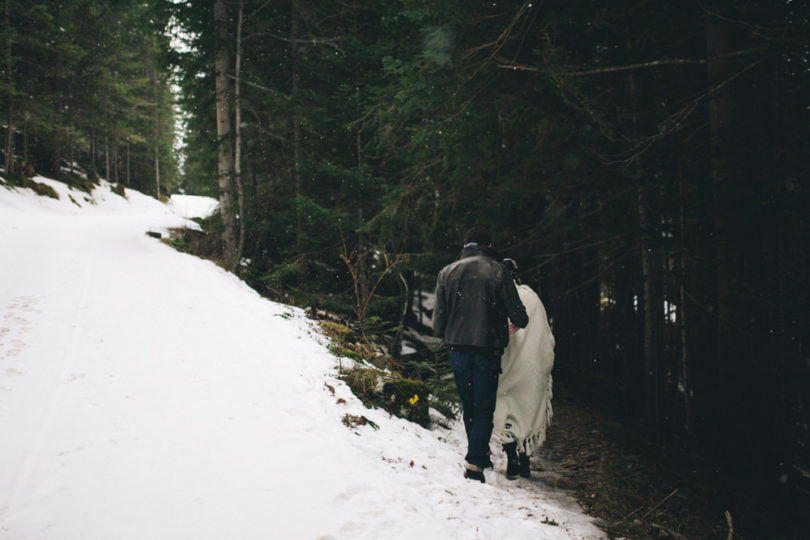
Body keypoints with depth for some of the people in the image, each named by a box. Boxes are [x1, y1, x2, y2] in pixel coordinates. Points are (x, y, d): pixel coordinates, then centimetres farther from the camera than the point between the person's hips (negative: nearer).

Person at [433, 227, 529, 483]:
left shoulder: (447, 272, 3)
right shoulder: (498, 271, -6)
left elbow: (438, 319, 3)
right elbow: (518, 314, -4)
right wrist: (518, 323, 19)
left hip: (458, 352, 3)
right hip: (487, 350, -3)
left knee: (469, 406, 18)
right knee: (484, 408, 3)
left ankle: (480, 455, 30)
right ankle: (474, 462, -6)